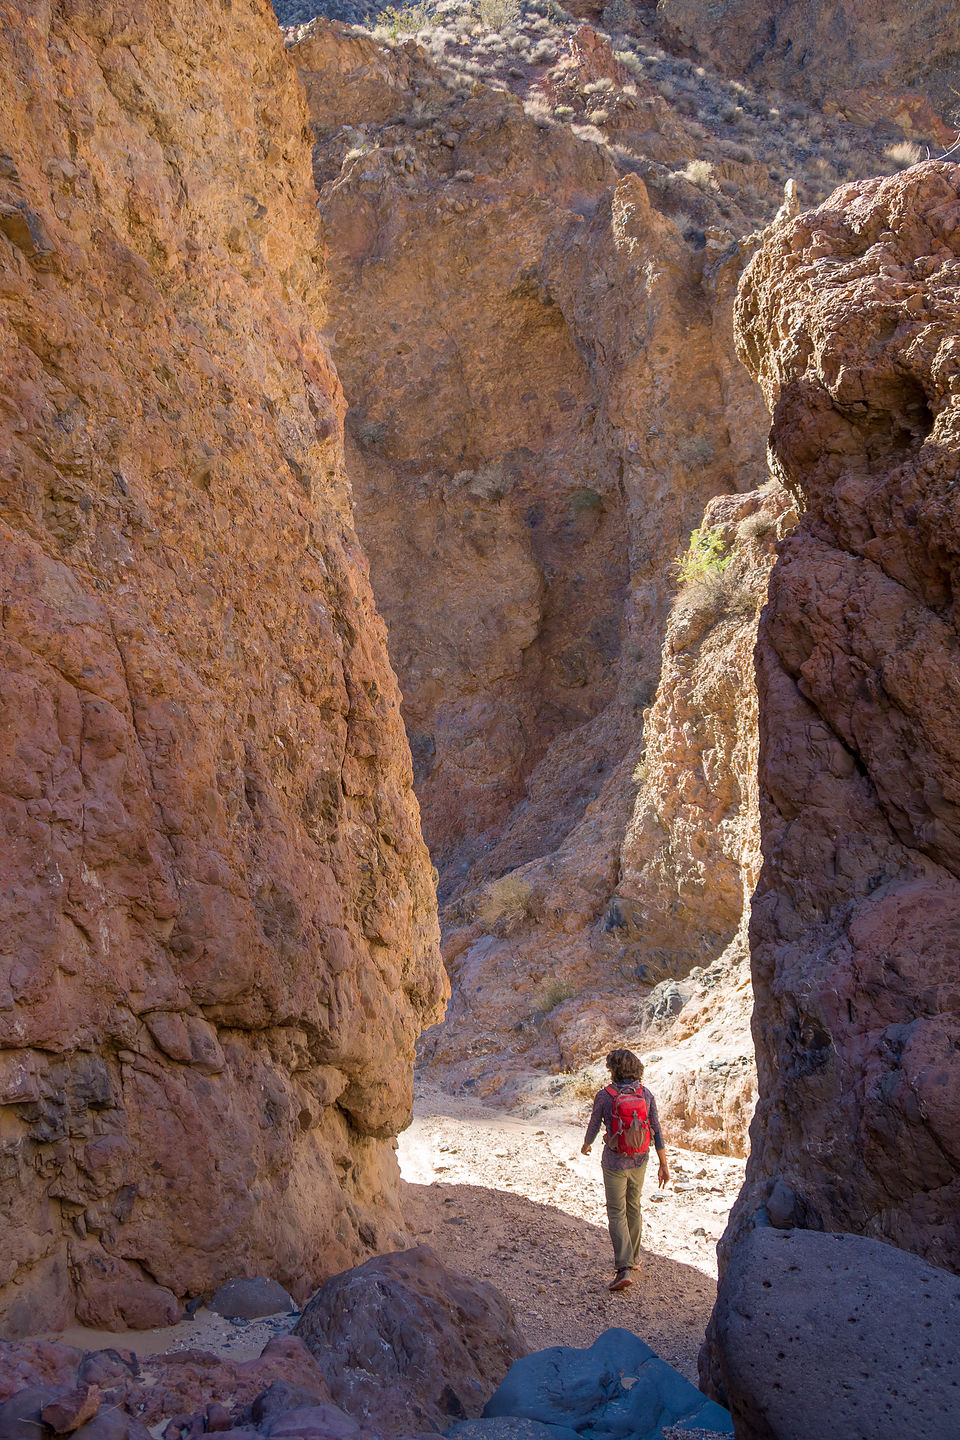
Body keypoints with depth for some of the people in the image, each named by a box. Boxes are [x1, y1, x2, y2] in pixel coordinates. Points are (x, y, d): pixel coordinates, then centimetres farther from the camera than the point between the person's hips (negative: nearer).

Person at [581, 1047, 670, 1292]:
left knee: (616, 1214, 2)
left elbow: (593, 1127, -2)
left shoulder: (604, 1096, -15)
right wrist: (664, 1165, 3)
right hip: (639, 1161, 4)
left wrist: (585, 1145, 19)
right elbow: (656, 1132, -4)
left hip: (615, 1162, -4)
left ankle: (623, 1268, -10)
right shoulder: (645, 1094, -7)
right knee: (633, 1207, 23)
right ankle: (633, 1256, 36)